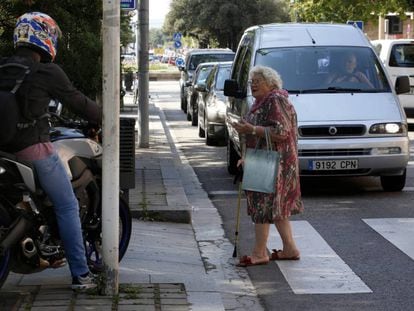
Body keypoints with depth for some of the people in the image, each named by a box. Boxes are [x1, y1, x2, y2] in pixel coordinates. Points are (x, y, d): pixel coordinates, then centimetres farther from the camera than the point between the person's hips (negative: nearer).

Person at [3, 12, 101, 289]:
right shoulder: (47, 72, -9)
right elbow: (77, 101, -2)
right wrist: (104, 118, 12)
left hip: (7, 148, 7)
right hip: (35, 147, -7)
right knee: (67, 207, 1)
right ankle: (80, 274, -1)